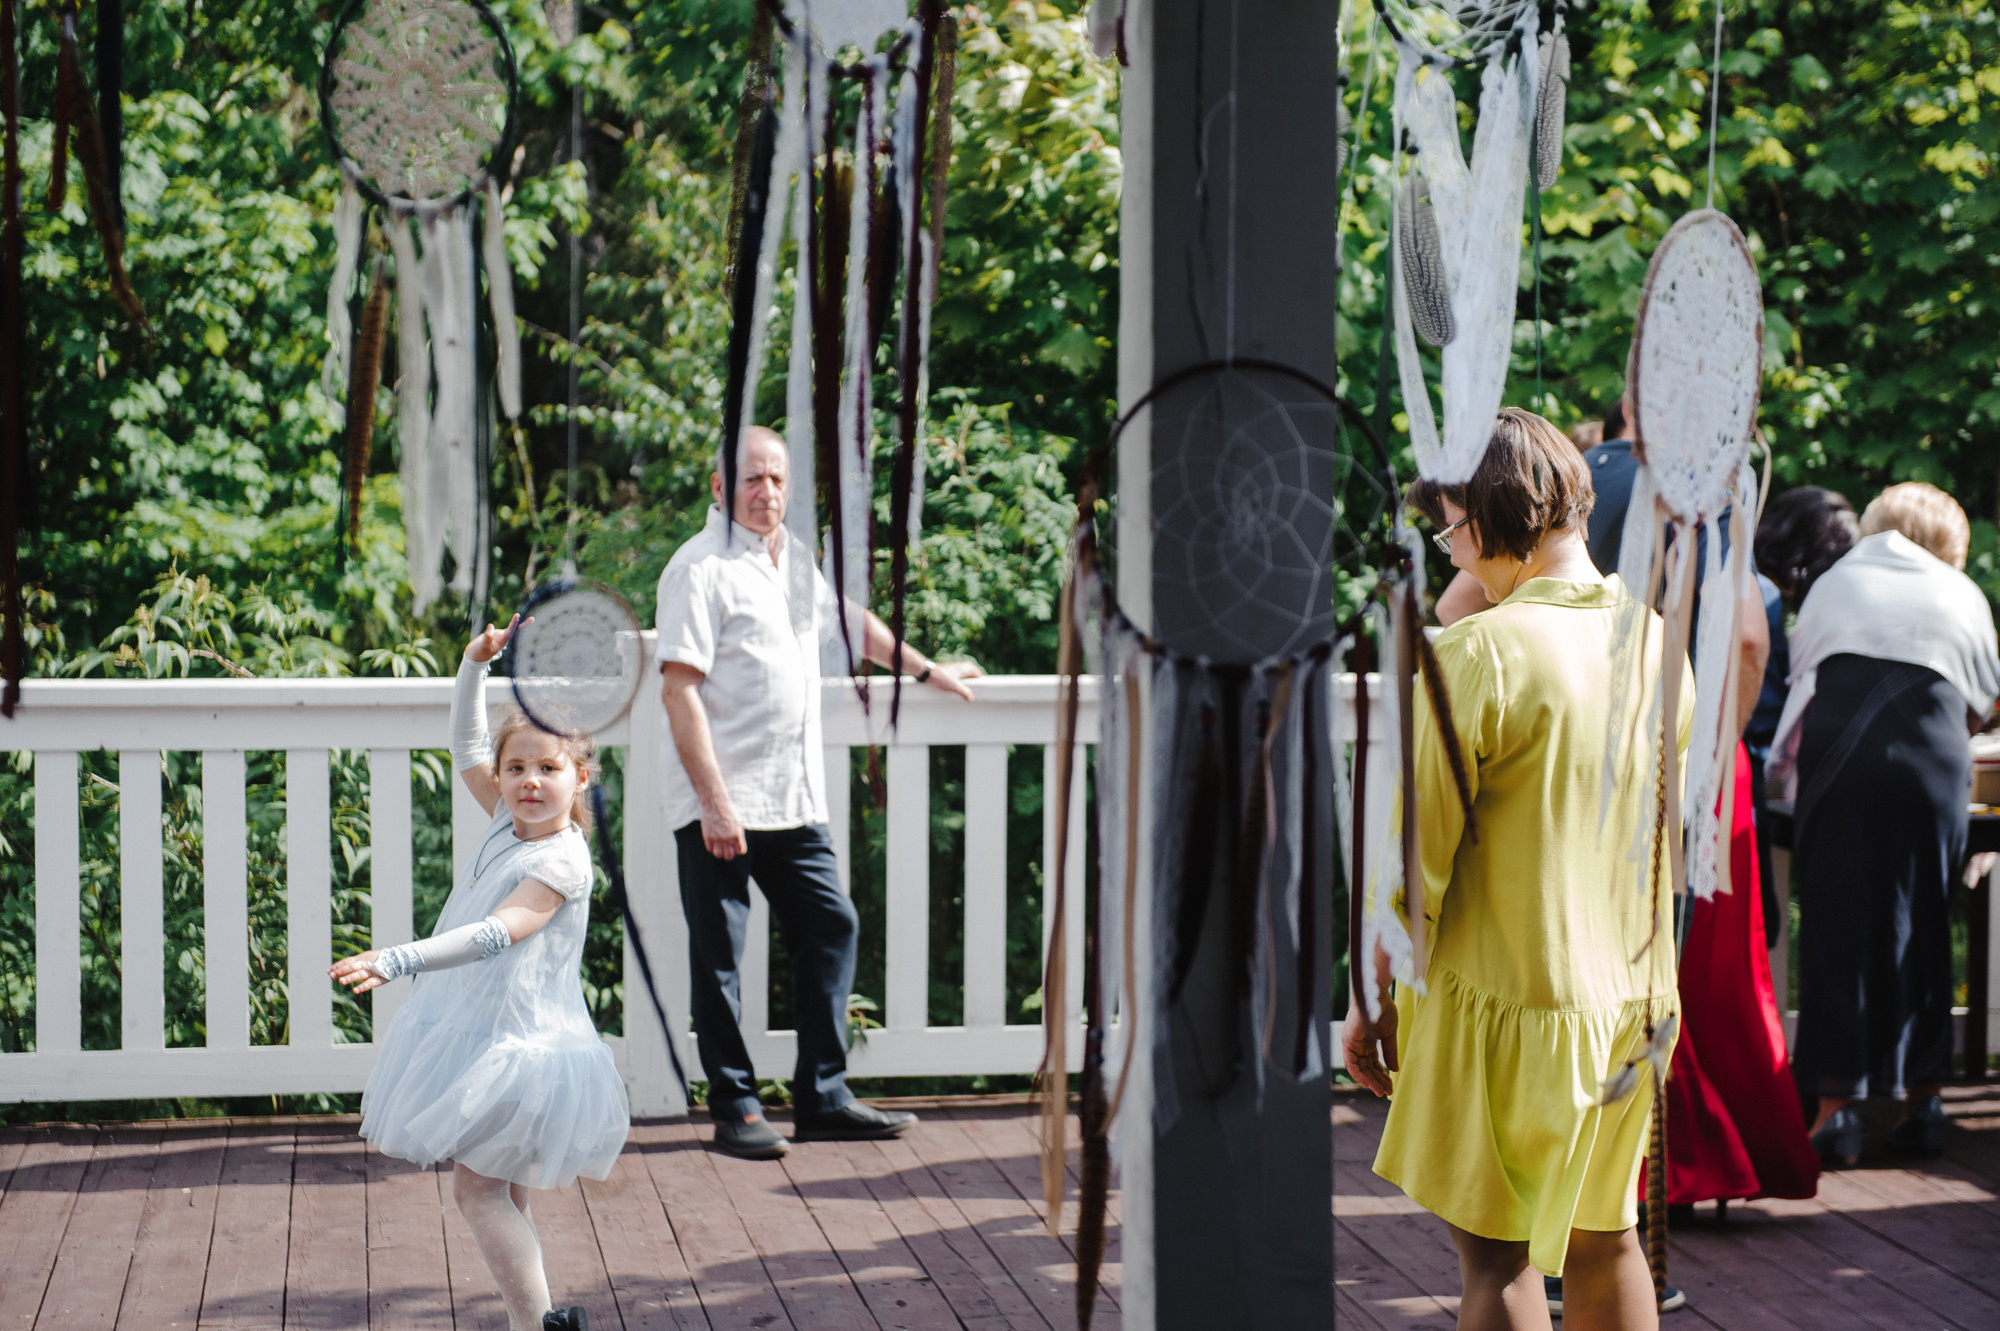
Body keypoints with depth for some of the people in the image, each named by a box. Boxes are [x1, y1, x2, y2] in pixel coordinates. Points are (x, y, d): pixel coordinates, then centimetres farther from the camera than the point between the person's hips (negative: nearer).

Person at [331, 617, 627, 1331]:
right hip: (478, 1028, 9)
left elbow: (497, 934, -31)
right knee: (500, 1192, 12)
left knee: (478, 1185, -12)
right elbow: (467, 750, 18)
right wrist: (475, 665, 7)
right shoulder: (509, 820, 5)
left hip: (517, 1042, -9)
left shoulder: (560, 862, -20)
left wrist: (401, 960, -40)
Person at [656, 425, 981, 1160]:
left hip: (795, 799, 8)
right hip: (719, 804, -7)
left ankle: (822, 1098, 15)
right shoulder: (699, 568, -10)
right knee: (719, 956, -1)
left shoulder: (796, 561, 14)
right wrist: (714, 805, -21)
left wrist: (926, 669, 45)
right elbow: (679, 691, -16)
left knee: (831, 927, 7)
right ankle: (734, 1109, 9)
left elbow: (852, 620, 34)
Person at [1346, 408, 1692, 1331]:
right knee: (1604, 1236, 17)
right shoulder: (1656, 645, 3)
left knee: (1496, 1254, 1)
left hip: (1504, 1001, -7)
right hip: (1633, 998, 7)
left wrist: (1376, 1000, -4)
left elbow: (1419, 855, -15)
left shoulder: (1480, 652, -17)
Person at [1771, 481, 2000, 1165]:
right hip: (1929, 765, 0)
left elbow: (1798, 667, 27)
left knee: (1835, 924, 0)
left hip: (1834, 755, 0)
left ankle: (1837, 1108, -5)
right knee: (1920, 924, 9)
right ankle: (1922, 1100, 12)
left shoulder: (1834, 583, 21)